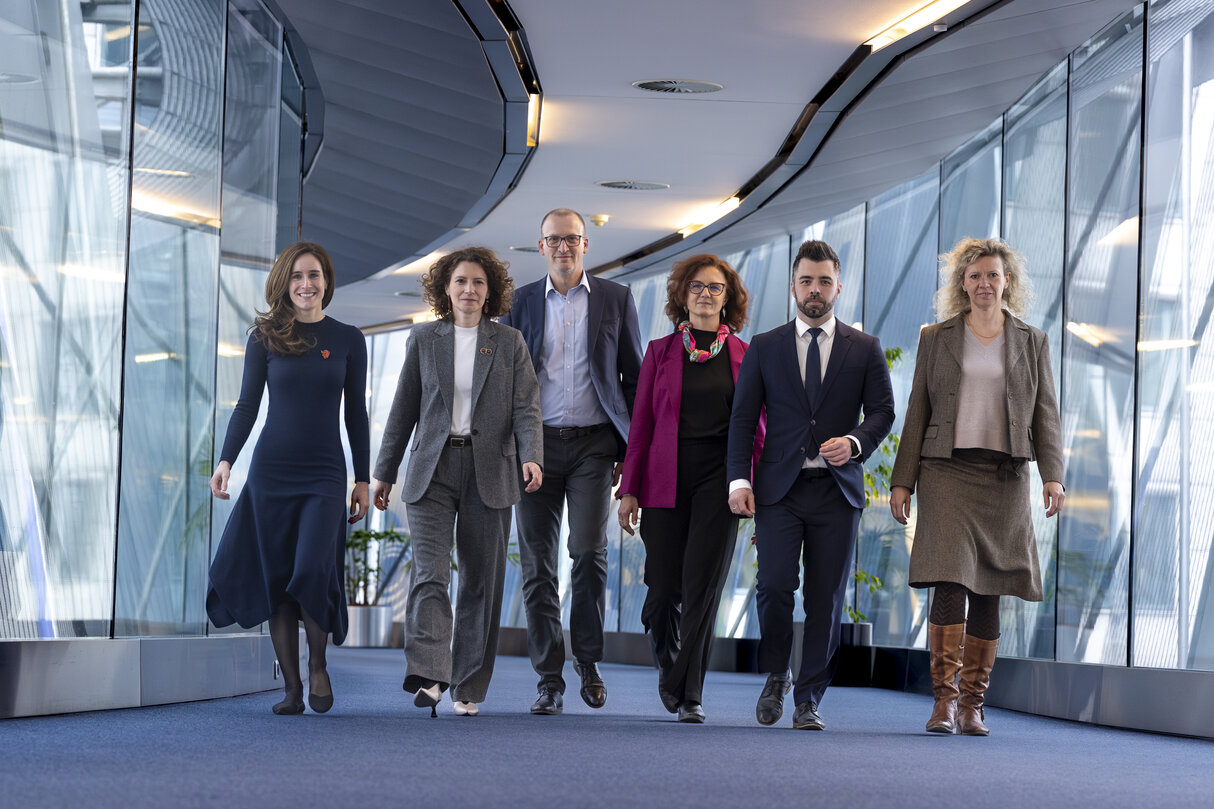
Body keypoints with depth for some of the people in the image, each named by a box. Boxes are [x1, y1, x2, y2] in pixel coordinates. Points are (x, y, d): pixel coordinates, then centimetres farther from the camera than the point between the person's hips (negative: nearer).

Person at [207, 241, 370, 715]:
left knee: (312, 572, -17)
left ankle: (318, 663, 6)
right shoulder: (265, 337, 5)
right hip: (272, 470, 1)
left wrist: (363, 480, 6)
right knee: (276, 579, 1)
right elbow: (247, 405, 5)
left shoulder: (347, 340, 7)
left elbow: (356, 414, 9)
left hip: (325, 473, -1)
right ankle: (291, 685, 10)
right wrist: (226, 460, -7)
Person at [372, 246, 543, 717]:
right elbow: (403, 410, 12)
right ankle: (428, 676, -26)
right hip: (432, 471, 0)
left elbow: (526, 408, -1)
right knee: (429, 573, -15)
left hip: (489, 472, 0)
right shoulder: (423, 340, 8)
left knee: (481, 582, 3)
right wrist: (384, 472, 11)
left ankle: (468, 688, 11)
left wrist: (531, 456, -19)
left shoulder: (509, 343, 7)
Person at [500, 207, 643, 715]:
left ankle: (587, 656, 9)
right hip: (537, 444, 1)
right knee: (538, 563, 0)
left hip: (593, 442, -1)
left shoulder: (616, 299, 7)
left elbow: (634, 377, 8)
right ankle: (549, 681, 6)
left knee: (589, 550, -13)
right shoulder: (521, 302, 10)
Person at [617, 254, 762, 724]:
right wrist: (629, 489, 2)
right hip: (666, 478, 1)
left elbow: (755, 429, 9)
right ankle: (669, 669, 28)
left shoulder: (744, 357, 8)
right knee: (664, 589, 0)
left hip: (719, 477, -1)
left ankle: (689, 694, -6)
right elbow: (640, 425, 8)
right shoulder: (661, 352, 9)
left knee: (703, 584, -10)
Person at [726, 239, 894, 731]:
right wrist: (739, 479, -6)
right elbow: (743, 417, 6)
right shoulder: (764, 348, 10)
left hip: (837, 488, 1)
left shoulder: (864, 349, 10)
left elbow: (882, 411, 6)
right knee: (775, 584, -13)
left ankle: (809, 700, 8)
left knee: (826, 598, -1)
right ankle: (775, 676, 12)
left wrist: (854, 442, -15)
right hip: (780, 488, 0)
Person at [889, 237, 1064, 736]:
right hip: (947, 471, -1)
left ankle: (973, 704, 9)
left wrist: (1052, 474, -6)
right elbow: (917, 414, 10)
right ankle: (944, 698, -11)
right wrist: (902, 481, 4)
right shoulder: (936, 339, 10)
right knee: (950, 582, -14)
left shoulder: (1032, 342, 12)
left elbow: (1045, 414, 7)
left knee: (988, 593, 2)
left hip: (1004, 476, 1)